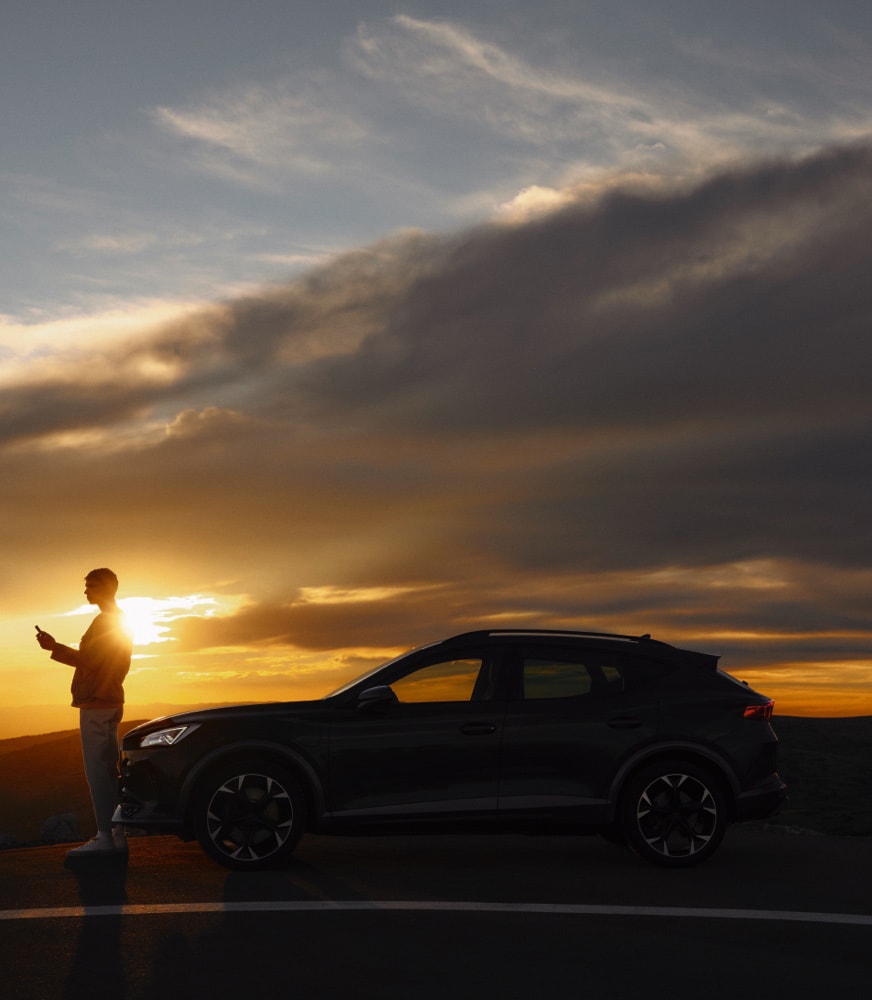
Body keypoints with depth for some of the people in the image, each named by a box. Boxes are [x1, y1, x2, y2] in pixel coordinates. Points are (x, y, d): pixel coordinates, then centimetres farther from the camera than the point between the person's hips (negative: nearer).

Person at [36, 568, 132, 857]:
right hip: (110, 702, 10)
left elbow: (88, 660, -20)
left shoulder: (105, 621, -12)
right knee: (107, 769, 11)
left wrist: (54, 647, -14)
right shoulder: (120, 621, 19)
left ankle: (105, 837, -13)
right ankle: (116, 833, 13)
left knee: (97, 770, -11)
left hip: (96, 703, -10)